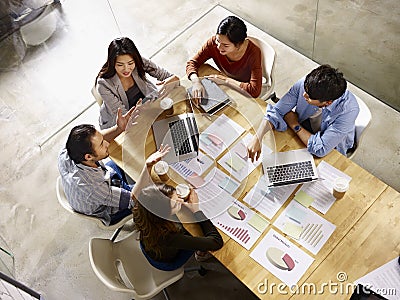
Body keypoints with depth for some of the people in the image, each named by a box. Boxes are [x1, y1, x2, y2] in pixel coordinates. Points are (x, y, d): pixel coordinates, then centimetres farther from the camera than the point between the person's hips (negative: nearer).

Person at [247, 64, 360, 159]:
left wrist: (295, 125, -24)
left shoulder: (349, 109, -36)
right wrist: (257, 138, -34)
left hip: (330, 151, -4)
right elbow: (276, 111, -19)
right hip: (300, 134, 4)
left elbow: (320, 149, -34)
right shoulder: (305, 83, -27)